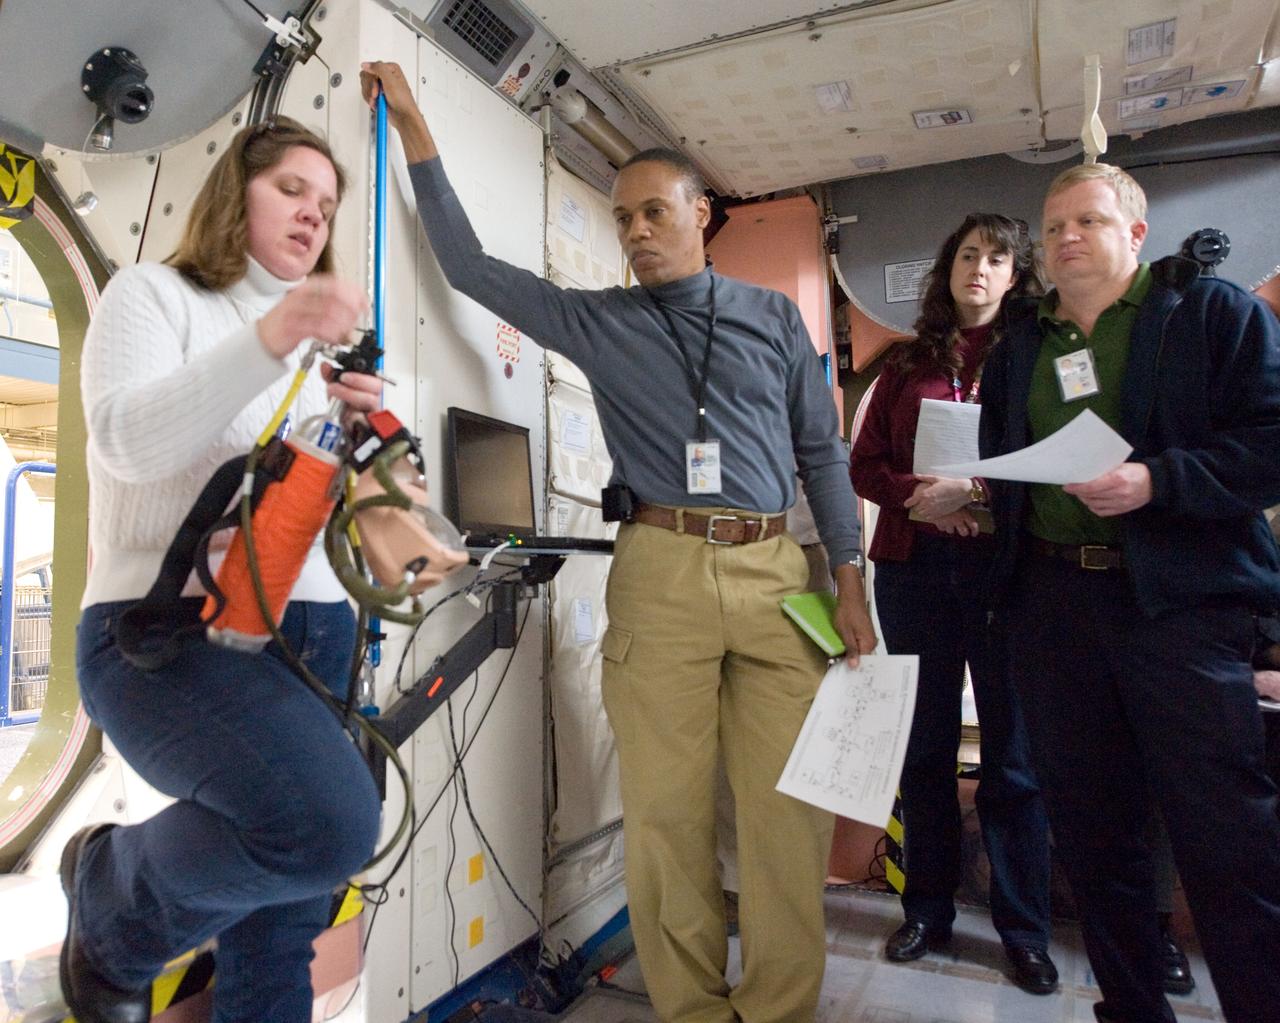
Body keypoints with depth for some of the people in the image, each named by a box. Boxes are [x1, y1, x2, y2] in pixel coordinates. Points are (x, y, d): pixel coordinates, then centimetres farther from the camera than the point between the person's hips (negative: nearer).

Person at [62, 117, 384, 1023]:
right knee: (328, 820, -29)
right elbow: (127, 441, -15)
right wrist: (268, 343, -27)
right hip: (169, 623, -6)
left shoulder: (317, 338, 22)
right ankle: (115, 902, 2)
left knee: (280, 933, 4)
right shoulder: (154, 292, 5)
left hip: (312, 629, 6)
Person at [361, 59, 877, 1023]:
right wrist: (414, 127, 11)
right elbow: (471, 265, 12)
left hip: (776, 571, 1)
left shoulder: (775, 315, 14)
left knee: (791, 804, 0)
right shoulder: (598, 321, 12)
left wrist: (850, 579, 7)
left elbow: (822, 449, 13)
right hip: (662, 572, 0)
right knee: (667, 809, 1)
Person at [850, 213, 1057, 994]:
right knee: (925, 743, 10)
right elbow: (864, 465, 8)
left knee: (1013, 751, 3)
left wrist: (976, 490, -16)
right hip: (914, 567, 3)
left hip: (1004, 564, -2)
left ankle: (1025, 930, 18)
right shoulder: (909, 365, 14)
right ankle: (928, 909, 24)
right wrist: (921, 494, -10)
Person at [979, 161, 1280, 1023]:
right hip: (1050, 597, 5)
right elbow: (996, 464, 18)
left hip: (1180, 596, -4)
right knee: (1090, 823, 12)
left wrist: (1157, 480, -20)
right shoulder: (1020, 343, 17)